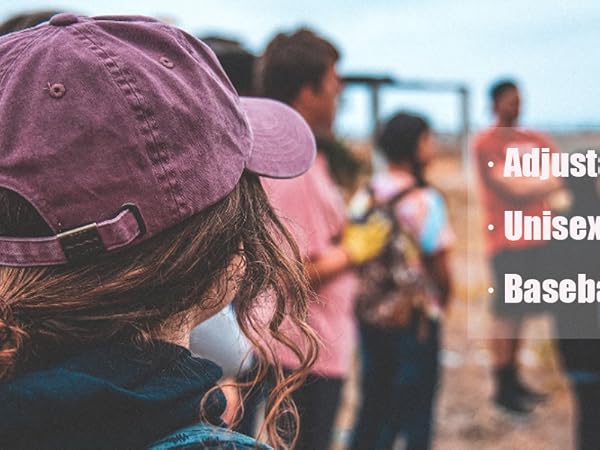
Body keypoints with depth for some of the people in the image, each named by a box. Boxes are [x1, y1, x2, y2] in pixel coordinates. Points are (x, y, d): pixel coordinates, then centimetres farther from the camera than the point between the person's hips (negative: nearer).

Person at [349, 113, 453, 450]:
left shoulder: (364, 196, 4)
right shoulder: (425, 200, -16)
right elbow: (438, 261, -18)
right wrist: (442, 300, 0)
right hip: (414, 318, -6)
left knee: (373, 406, 17)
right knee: (415, 414, 6)